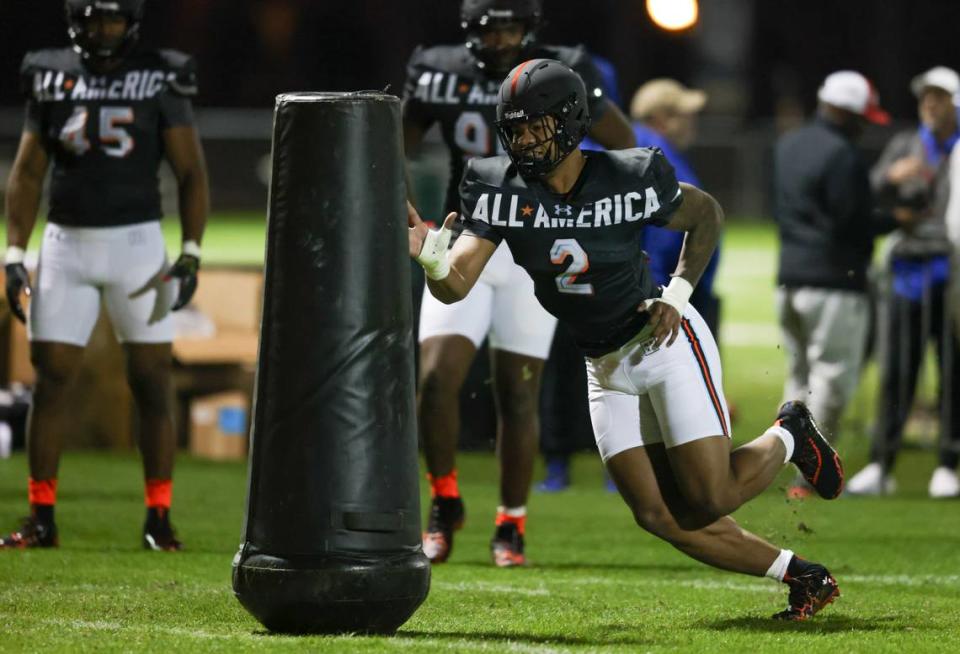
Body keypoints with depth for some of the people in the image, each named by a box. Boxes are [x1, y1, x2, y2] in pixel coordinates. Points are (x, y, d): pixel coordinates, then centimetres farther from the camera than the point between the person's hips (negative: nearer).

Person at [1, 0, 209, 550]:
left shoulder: (160, 78, -1)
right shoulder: (51, 78, 6)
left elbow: (191, 172, 0)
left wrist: (191, 254, -9)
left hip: (137, 241, -2)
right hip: (66, 242, 2)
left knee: (153, 379, -2)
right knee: (51, 378, 0)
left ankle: (159, 519, 4)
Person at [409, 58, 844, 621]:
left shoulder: (631, 179, -17)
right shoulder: (502, 190, -11)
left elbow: (707, 215, 2)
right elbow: (455, 284, -19)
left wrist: (678, 294, -10)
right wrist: (432, 260, -42)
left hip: (667, 343, -4)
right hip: (607, 368, 5)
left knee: (709, 500, -10)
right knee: (659, 515, 1)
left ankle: (788, 438, 22)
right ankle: (803, 577, 16)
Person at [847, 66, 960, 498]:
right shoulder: (905, 146, 12)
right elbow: (871, 196, 4)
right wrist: (892, 176, -16)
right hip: (909, 267, 2)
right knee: (896, 370, 0)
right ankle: (881, 465, 3)